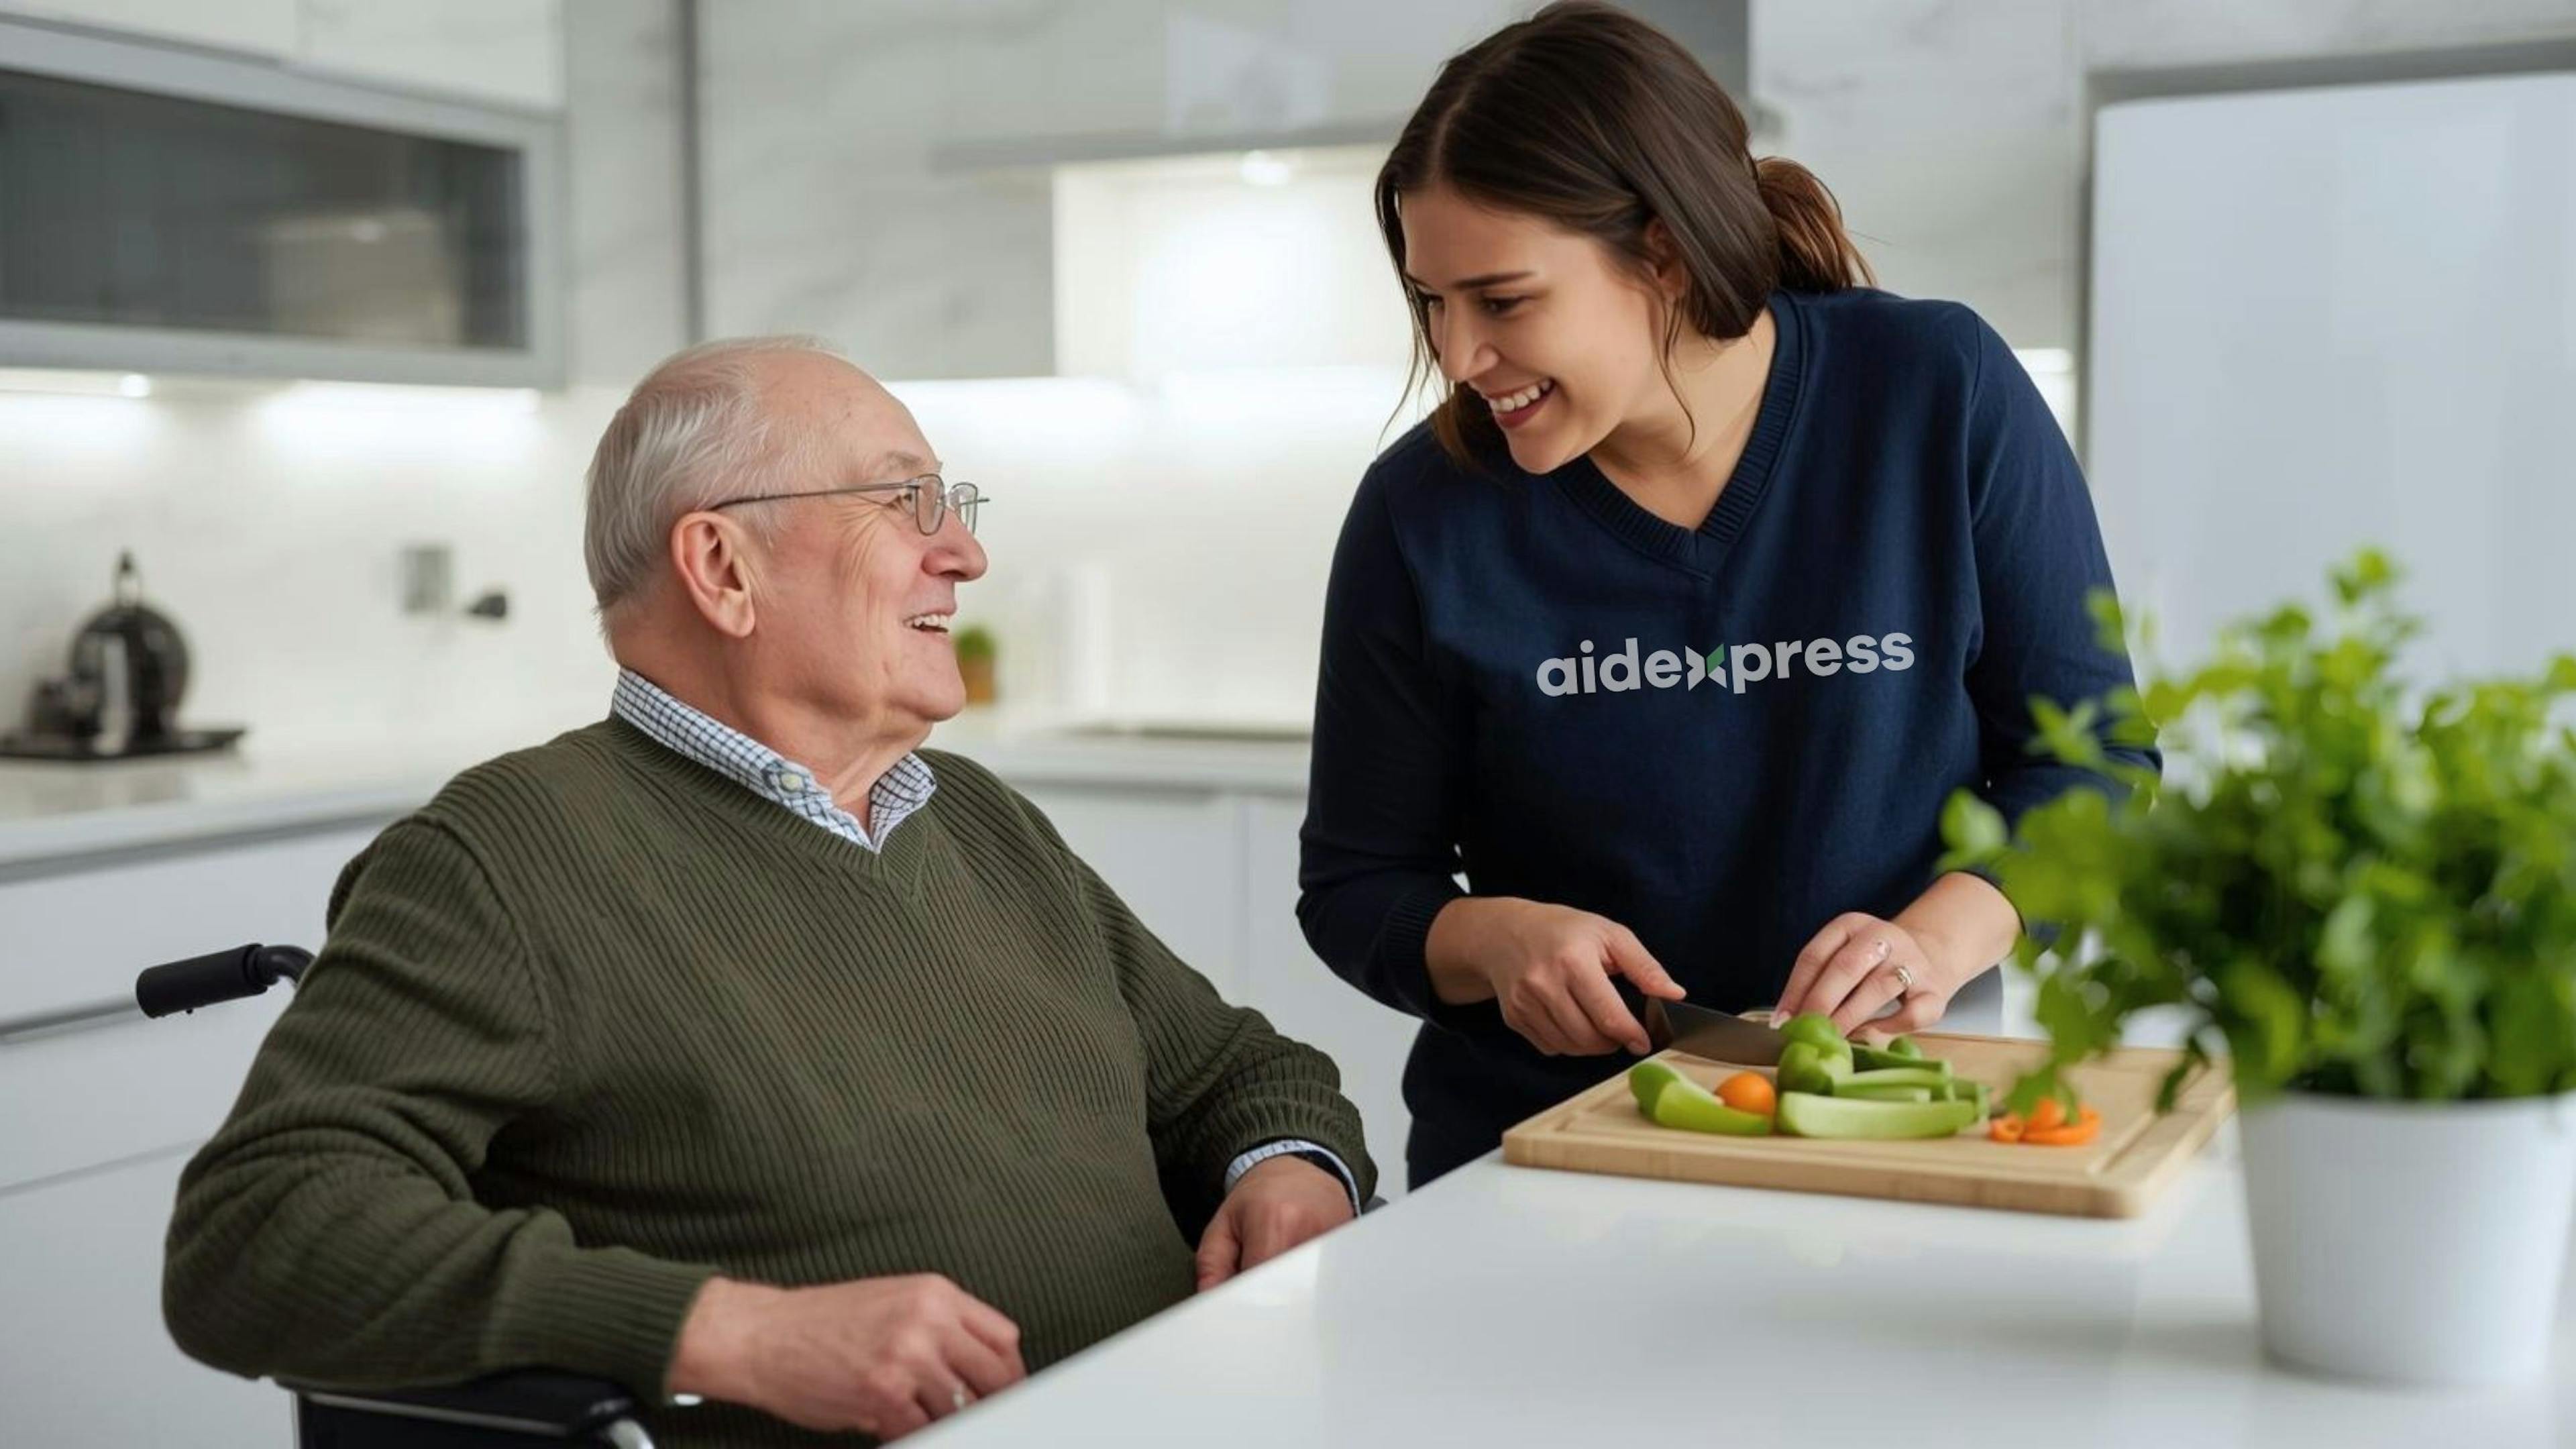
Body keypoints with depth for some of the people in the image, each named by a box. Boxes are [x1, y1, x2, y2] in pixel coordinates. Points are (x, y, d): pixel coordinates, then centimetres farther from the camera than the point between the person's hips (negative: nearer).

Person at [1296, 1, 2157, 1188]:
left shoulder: (1941, 394, -4)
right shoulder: (1422, 512, -3)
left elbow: (2087, 751, 2)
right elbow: (1355, 886, 5)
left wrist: (1943, 935, -16)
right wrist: (1490, 938, -15)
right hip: (1530, 1159, 0)